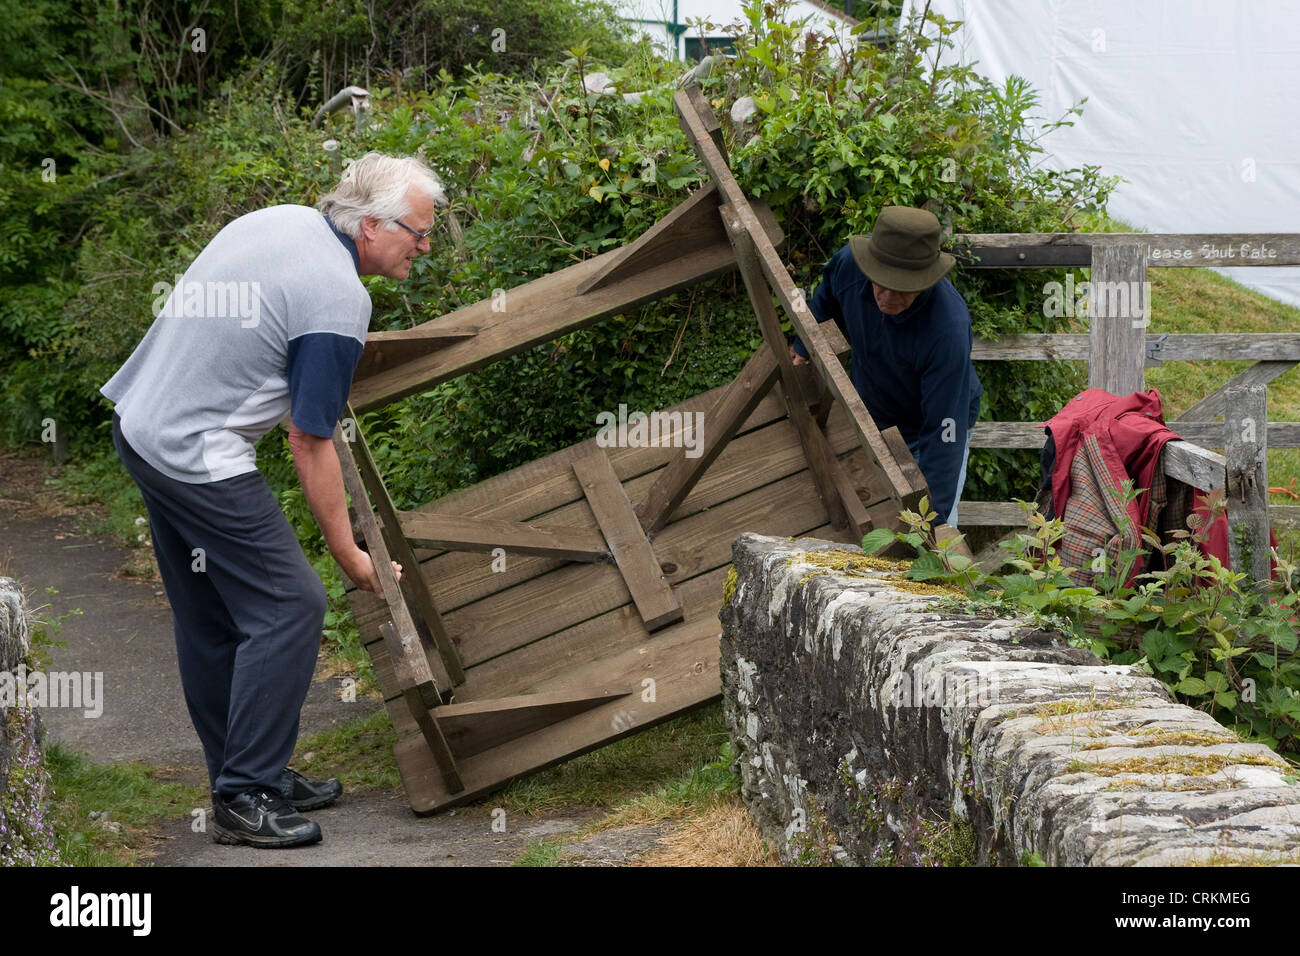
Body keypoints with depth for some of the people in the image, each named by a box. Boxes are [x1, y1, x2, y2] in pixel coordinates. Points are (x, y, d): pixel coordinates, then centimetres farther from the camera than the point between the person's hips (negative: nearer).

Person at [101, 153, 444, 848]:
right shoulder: (340, 299, -17)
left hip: (139, 421, 10)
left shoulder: (280, 218, 9)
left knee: (210, 617, 16)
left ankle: (243, 773, 25)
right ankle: (244, 798, -4)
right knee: (288, 607, -6)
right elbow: (310, 445, -13)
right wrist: (350, 556, -4)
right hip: (199, 458, -10)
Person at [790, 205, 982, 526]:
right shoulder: (848, 264, -27)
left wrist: (933, 515, -39)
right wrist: (803, 348, 15)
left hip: (926, 433, -5)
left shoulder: (948, 330, -41)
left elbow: (943, 431, -38)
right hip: (869, 414, 5)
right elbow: (825, 301, 2)